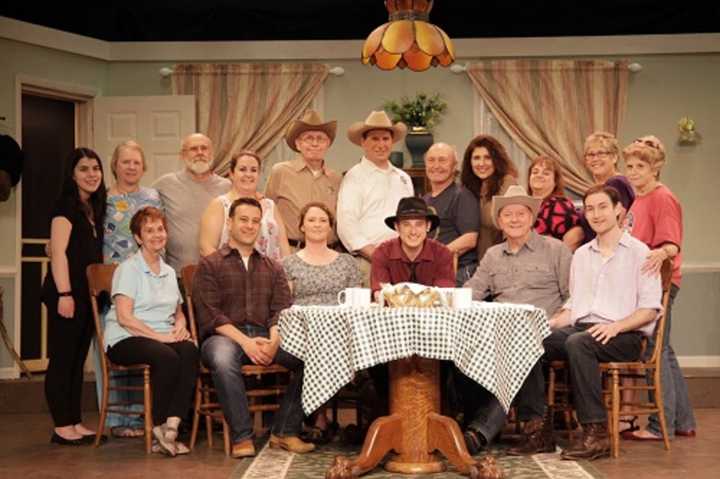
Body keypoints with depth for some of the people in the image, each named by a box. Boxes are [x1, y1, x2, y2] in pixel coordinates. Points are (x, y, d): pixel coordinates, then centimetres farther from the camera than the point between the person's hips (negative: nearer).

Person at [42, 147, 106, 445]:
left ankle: (75, 423, 17)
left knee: (78, 359, 11)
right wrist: (64, 294, -19)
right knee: (62, 359, -2)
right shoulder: (66, 206, -8)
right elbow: (58, 252, -14)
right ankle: (62, 427, 3)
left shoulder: (95, 208, 15)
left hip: (88, 294, 8)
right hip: (67, 294, -8)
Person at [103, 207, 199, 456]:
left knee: (190, 351, -29)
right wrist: (160, 336, -18)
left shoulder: (169, 272, 22)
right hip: (126, 340, -5)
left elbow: (178, 312, 27)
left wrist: (180, 326, 2)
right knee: (168, 357, -35)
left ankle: (171, 426, -29)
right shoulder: (129, 268, 0)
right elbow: (124, 317, -10)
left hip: (164, 338, 6)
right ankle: (159, 427, -17)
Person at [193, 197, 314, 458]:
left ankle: (284, 431, -15)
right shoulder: (210, 265, 10)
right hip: (224, 336, -3)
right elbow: (209, 314, -3)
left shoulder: (273, 268, 22)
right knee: (223, 358, -39)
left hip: (265, 336, 3)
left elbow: (282, 310, 9)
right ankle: (242, 436, -30)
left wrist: (274, 340, -13)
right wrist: (244, 341, -17)